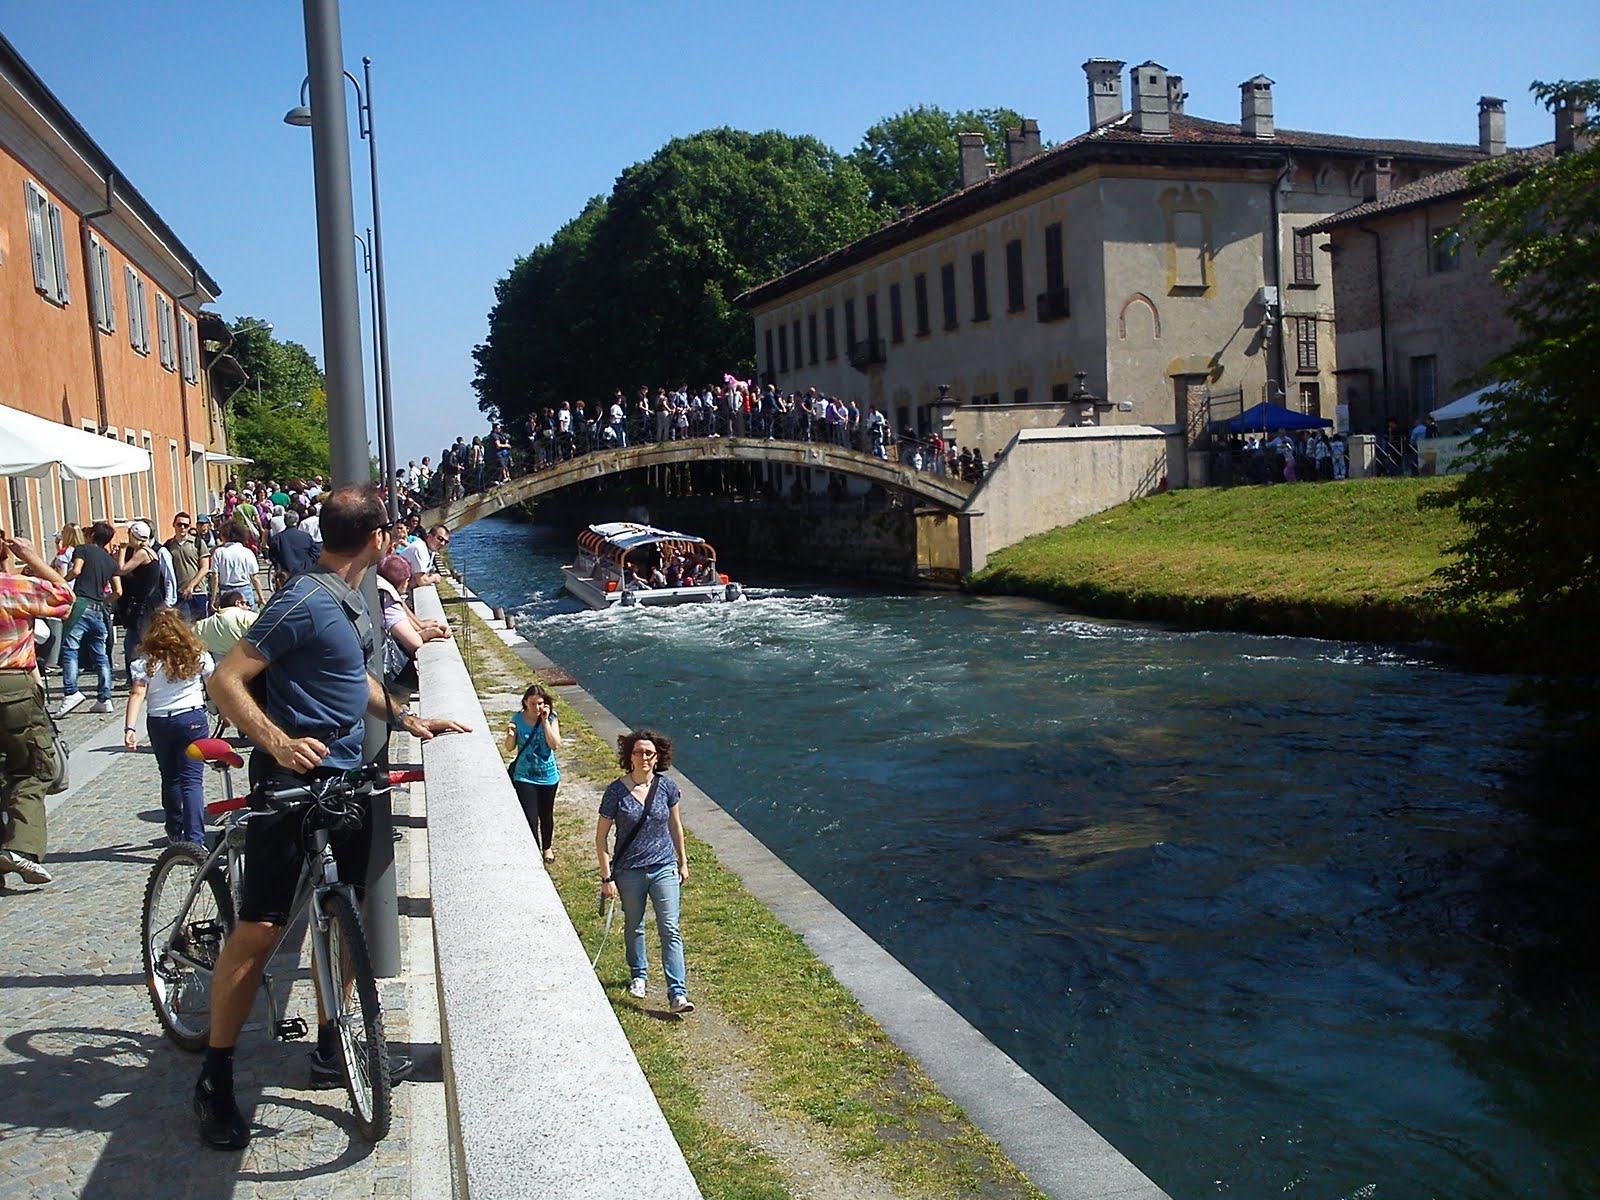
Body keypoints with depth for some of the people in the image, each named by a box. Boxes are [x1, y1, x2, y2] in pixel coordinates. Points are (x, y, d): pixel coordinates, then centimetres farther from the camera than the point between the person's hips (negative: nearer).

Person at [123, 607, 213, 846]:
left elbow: (137, 694, -14)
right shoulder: (197, 655, 0)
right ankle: (195, 839, -16)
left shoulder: (146, 661, -4)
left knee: (170, 778, 19)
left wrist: (130, 728, -18)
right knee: (192, 779, -4)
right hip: (192, 719, -1)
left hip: (159, 723, 1)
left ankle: (175, 832, 34)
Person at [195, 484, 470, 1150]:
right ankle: (215, 1080, 7)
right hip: (294, 781, -10)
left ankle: (330, 1051, 29)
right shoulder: (305, 602, -18)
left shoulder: (348, 599, 12)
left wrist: (406, 718, 14)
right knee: (260, 928, -5)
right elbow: (226, 680, -21)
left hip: (344, 777, 10)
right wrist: (279, 741, -33)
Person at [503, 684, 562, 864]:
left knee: (546, 815, 19)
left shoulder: (551, 719, -11)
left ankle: (547, 847, 41)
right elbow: (510, 748, -3)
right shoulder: (518, 719, -10)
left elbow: (555, 745, -21)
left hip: (548, 776, 1)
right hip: (524, 777, -1)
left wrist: (545, 721, -24)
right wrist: (510, 735, -25)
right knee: (530, 818, -4)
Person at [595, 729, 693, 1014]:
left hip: (664, 868, 1)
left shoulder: (667, 786, -6)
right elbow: (601, 836, -7)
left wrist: (683, 862, 13)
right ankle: (638, 975, 43)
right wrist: (607, 876, -9)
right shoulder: (617, 791, -14)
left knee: (670, 930, -5)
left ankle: (677, 994, -6)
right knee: (634, 927, 19)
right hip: (629, 872, -1)